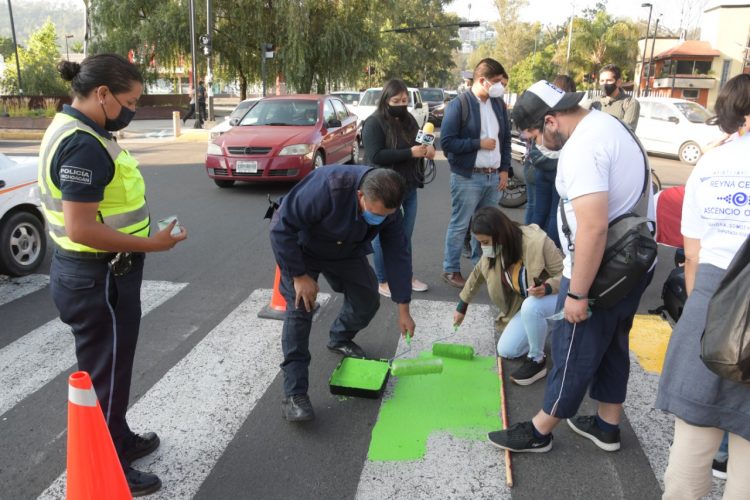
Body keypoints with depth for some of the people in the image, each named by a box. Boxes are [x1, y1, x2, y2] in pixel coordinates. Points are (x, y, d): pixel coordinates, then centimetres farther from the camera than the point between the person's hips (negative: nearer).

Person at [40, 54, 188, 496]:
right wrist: (151, 244, -21)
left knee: (109, 367, 24)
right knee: (105, 373, 6)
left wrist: (142, 237, 15)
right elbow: (81, 229, -28)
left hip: (93, 273, 10)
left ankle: (120, 440, 43)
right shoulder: (84, 146, -24)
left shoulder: (76, 129, 9)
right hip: (98, 280, -10)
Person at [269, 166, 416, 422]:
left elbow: (397, 254, -14)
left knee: (367, 300, 3)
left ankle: (340, 338, 36)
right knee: (300, 308, -18)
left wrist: (403, 310, -11)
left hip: (346, 251, 5)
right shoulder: (326, 187, -42)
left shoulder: (388, 206, -23)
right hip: (301, 246, -5)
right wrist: (299, 275, -30)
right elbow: (282, 228, -34)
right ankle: (294, 394, -14)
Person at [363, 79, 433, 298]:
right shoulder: (374, 123, -12)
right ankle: (383, 282, 18)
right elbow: (375, 156, -22)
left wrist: (427, 148, -4)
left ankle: (407, 276, 31)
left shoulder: (408, 119, 10)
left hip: (409, 188, 7)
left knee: (406, 236, 17)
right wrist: (410, 152, -25)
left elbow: (419, 143, 21)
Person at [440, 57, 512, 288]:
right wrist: (479, 143, -15)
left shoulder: (499, 104, 9)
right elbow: (447, 141, -16)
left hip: (493, 177, 6)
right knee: (459, 225, 3)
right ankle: (451, 270, 15)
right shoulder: (459, 105, -11)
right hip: (467, 178, -6)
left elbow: (506, 139, 15)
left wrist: (504, 169, 7)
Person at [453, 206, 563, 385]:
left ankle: (537, 360, -16)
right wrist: (462, 307, 15)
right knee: (506, 351, 1)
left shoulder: (537, 242, -33)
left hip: (557, 295, -6)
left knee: (531, 306, -40)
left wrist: (546, 288, -45)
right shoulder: (493, 249, -12)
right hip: (528, 302, 7)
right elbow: (477, 275, 6)